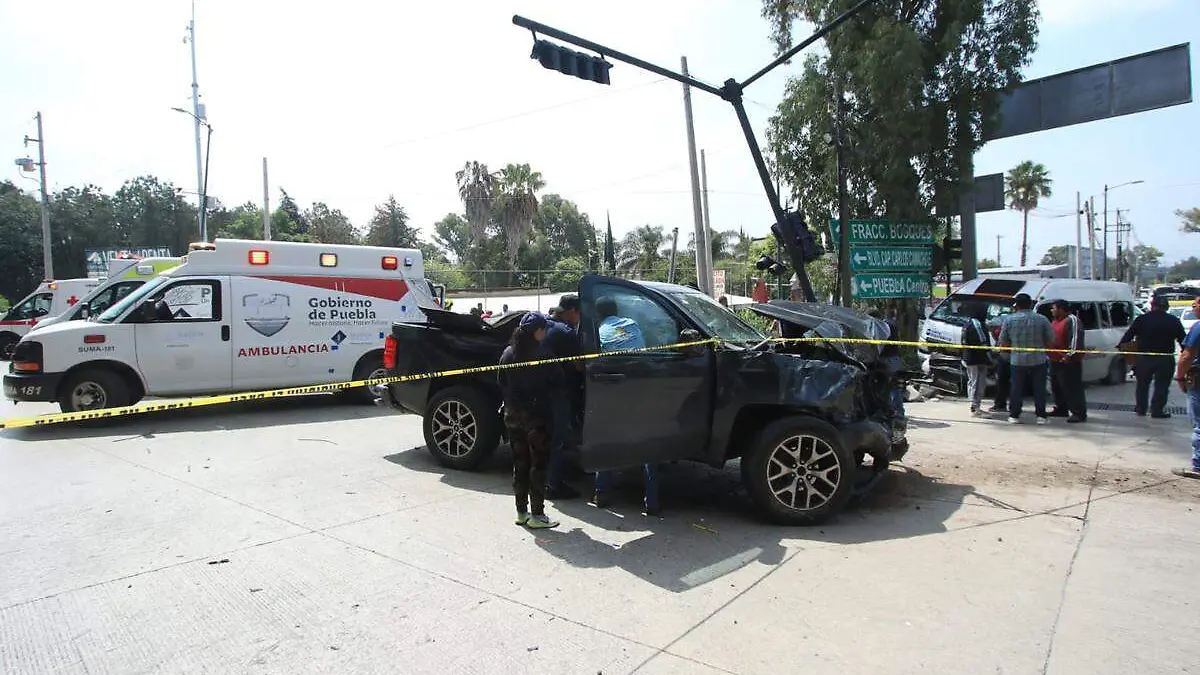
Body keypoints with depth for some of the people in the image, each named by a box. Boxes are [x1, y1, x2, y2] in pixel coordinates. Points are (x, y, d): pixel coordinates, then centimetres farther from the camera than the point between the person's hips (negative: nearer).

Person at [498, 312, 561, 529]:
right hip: (535, 416, -6)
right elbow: (556, 379, -10)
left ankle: (521, 512, 21)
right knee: (538, 464, 3)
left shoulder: (508, 353, 4)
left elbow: (501, 382, 10)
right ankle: (537, 515, 6)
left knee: (519, 463, 14)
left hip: (512, 415, 6)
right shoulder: (541, 354, -15)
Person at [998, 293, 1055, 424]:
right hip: (1038, 359, 0)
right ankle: (1041, 416, 12)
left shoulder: (1009, 319, -3)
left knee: (1016, 389, 7)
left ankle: (1014, 416, 9)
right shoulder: (1042, 319, -3)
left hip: (1017, 360, 0)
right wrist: (1040, 345, 17)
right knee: (1039, 389, 8)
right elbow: (1051, 340, 0)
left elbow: (1003, 342, 2)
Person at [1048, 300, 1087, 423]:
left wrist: (1070, 355, -24)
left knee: (1072, 387, -8)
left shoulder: (1072, 320, -12)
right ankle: (1061, 409, 26)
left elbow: (1076, 339, -20)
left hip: (1069, 361, -10)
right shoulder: (1056, 321, 17)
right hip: (1055, 360, 10)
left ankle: (1079, 413, -5)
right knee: (1056, 386, 15)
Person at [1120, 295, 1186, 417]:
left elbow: (1128, 335, 1)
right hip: (1165, 358, 0)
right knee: (1161, 386, 5)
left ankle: (1140, 409, 18)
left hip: (1144, 358, 0)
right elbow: (1182, 340, 3)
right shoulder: (1174, 321, 0)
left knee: (1142, 384, 12)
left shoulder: (1142, 319, -2)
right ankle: (1157, 411, 3)